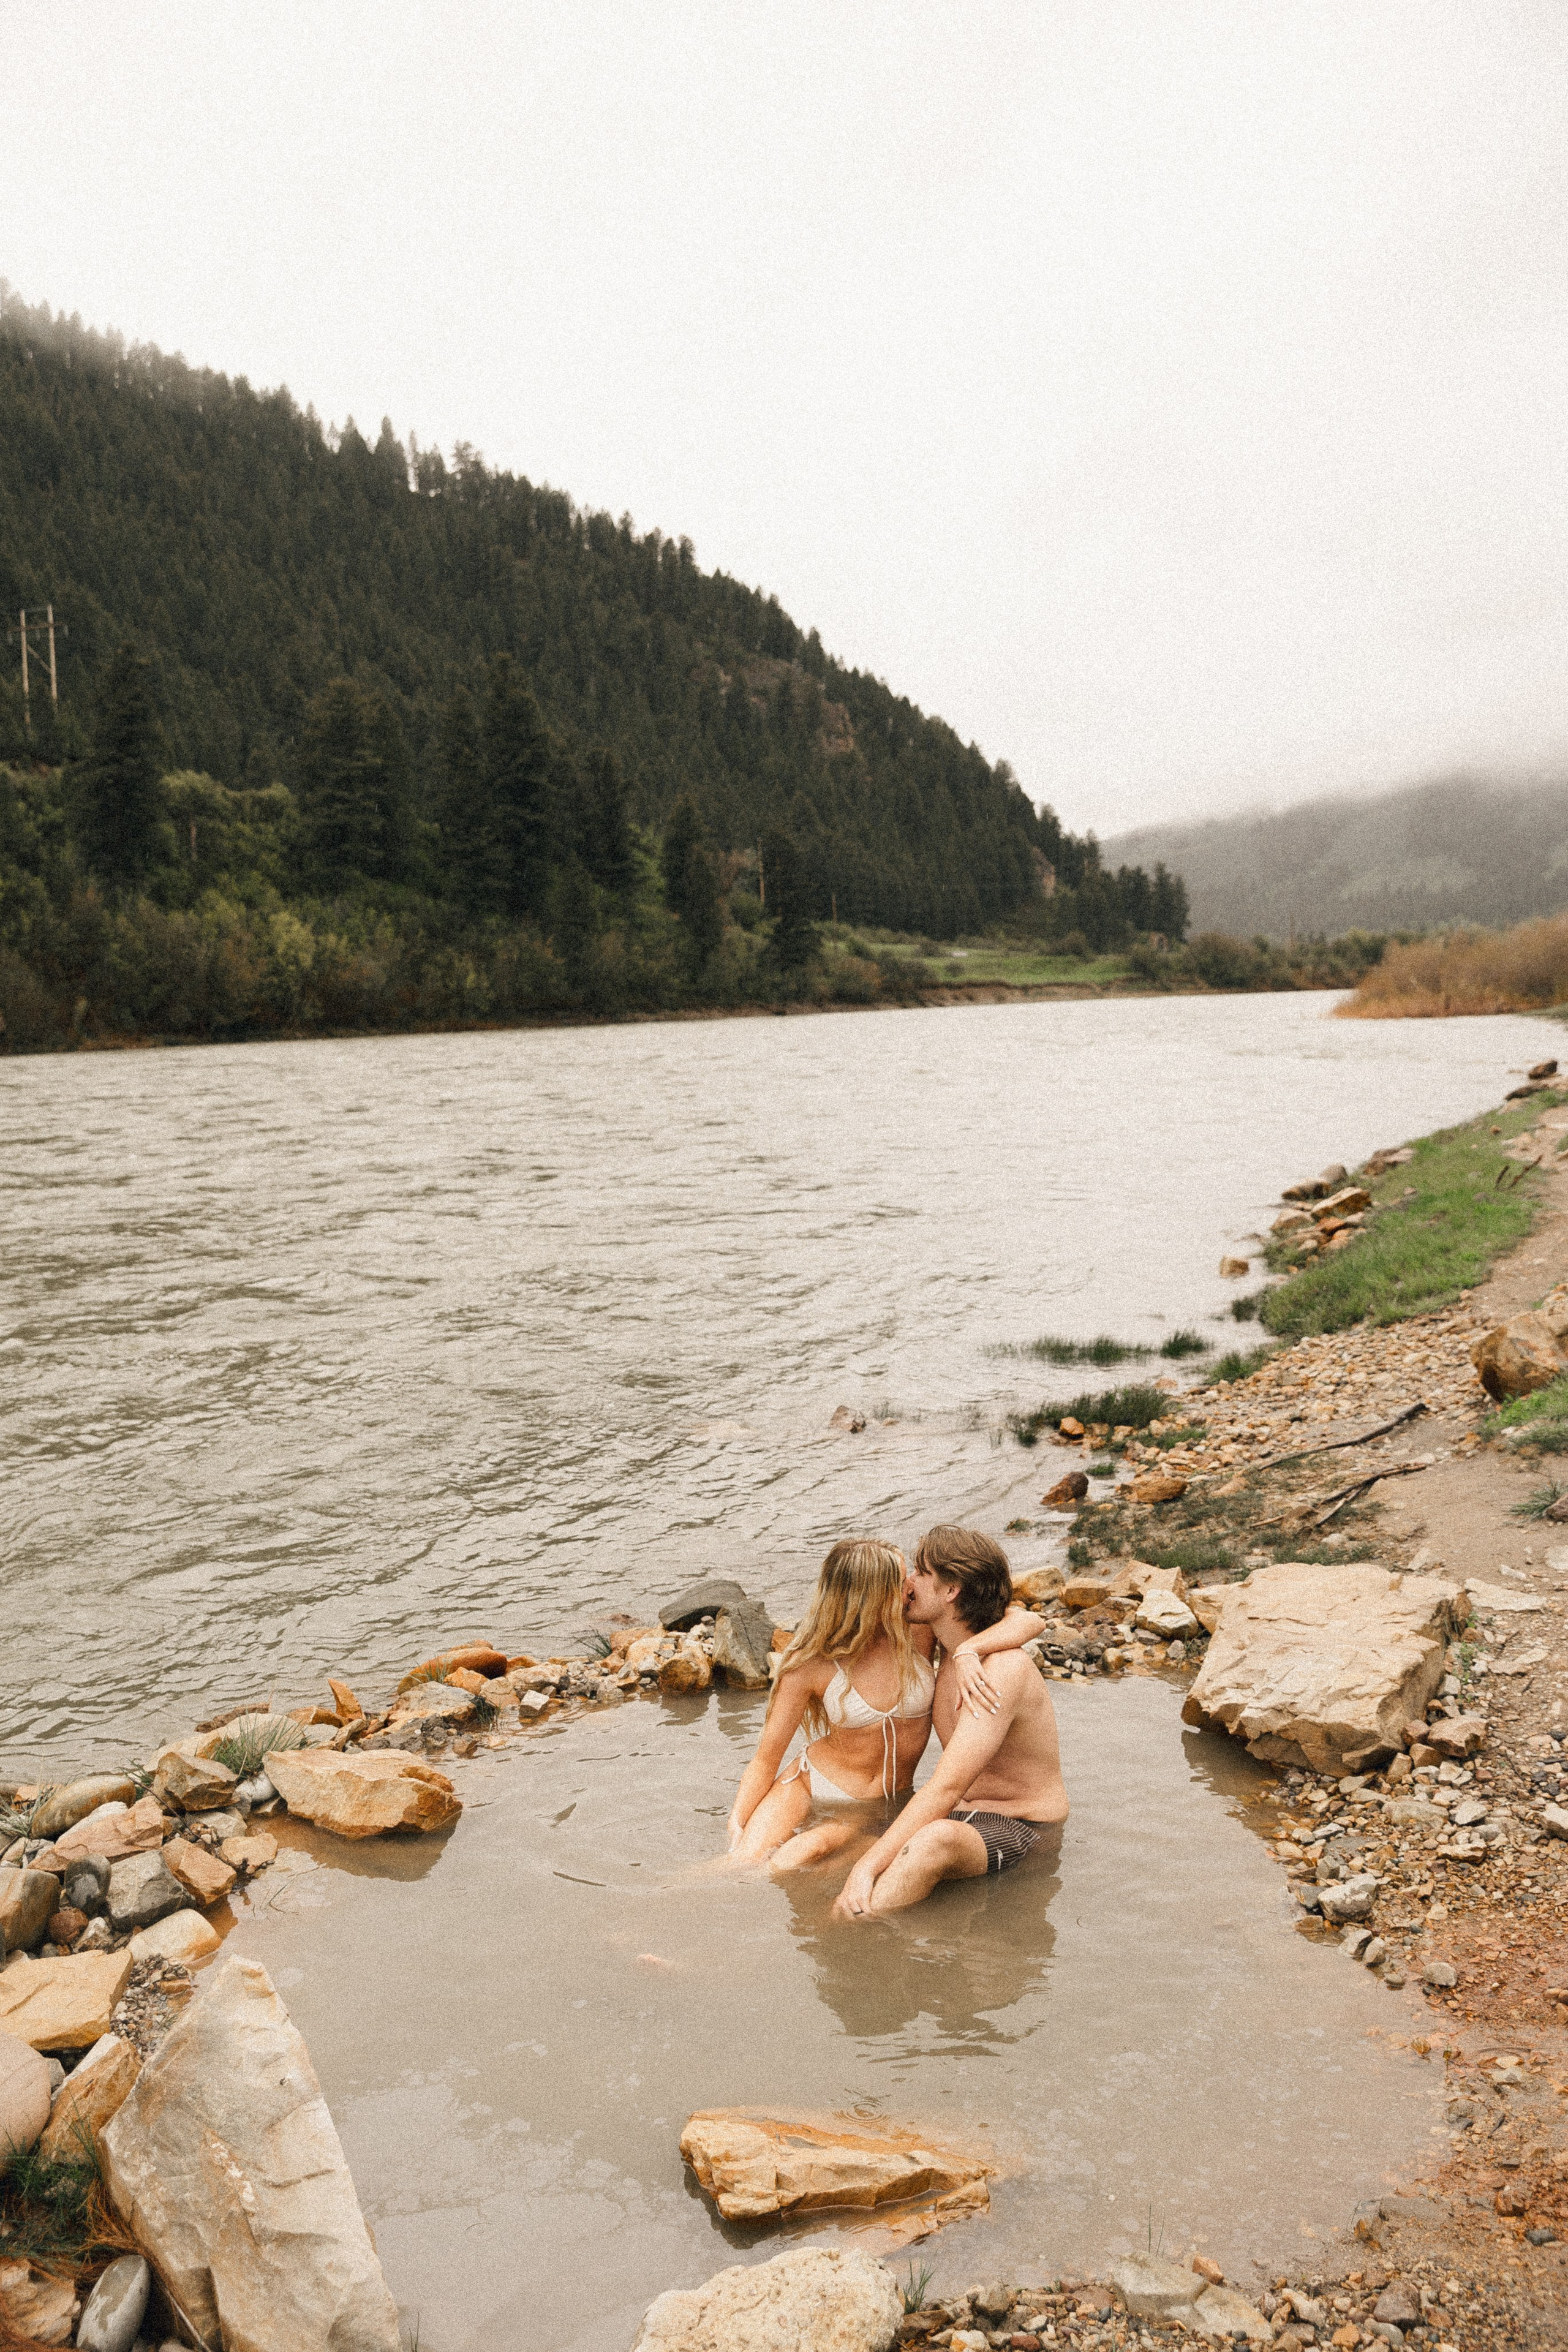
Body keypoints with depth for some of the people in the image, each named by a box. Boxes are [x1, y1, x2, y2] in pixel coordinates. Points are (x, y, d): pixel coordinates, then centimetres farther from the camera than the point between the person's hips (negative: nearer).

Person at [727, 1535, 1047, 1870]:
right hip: (806, 1788, -1)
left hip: (874, 1809, 1)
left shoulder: (920, 1627, -12)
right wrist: (736, 1828, -23)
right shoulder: (810, 1664, -15)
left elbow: (1029, 1621, -18)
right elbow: (765, 1761, -8)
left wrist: (967, 1651, -36)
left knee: (805, 1853, -28)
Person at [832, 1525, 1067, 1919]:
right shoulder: (946, 1646, 3)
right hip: (956, 1814, 10)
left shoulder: (1004, 1670, -23)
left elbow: (946, 1789, -30)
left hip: (1018, 1828, -10)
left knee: (936, 1839, -40)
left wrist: (868, 1866, -35)